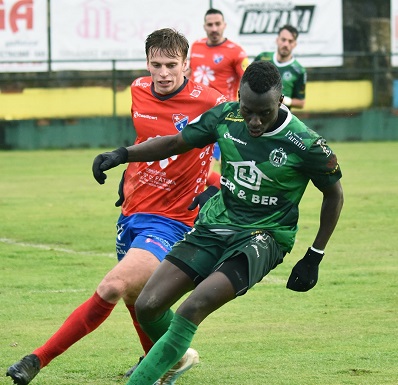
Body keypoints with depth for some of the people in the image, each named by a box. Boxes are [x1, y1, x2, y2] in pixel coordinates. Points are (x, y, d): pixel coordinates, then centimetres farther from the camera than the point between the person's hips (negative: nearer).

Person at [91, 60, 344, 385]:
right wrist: (122, 155, -4)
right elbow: (177, 142, 9)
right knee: (147, 306, -5)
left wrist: (314, 258, 1)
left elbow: (334, 194, 0)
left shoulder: (305, 144, -15)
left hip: (262, 238, -5)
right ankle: (174, 358, 27)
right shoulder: (226, 117, -6)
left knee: (194, 307, -28)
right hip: (213, 226, 5)